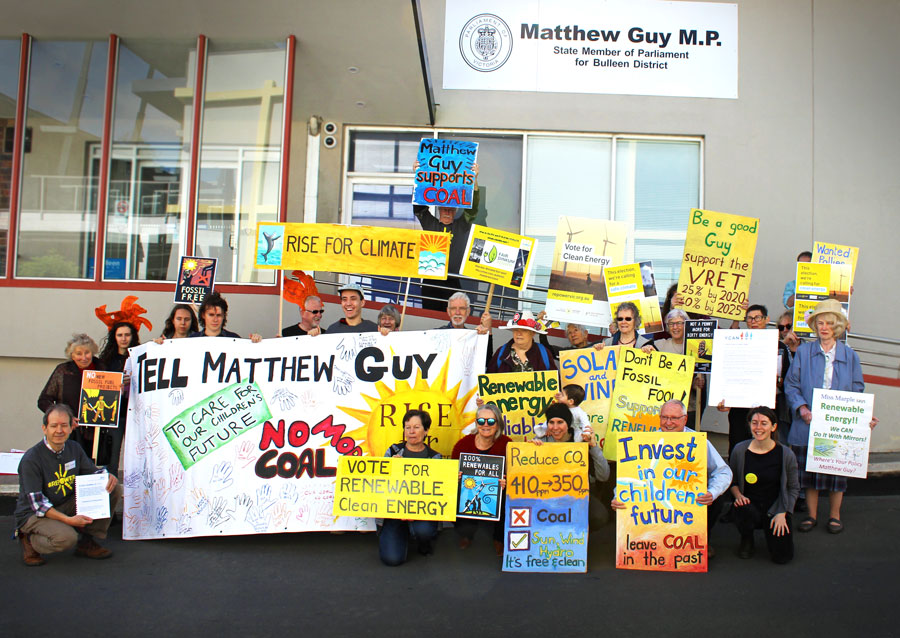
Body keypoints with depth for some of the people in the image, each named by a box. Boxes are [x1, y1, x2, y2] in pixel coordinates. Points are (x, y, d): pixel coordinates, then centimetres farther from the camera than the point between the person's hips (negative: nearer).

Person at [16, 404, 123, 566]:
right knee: (66, 537, -37)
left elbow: (93, 472, 10)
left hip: (67, 506, 6)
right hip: (33, 514, -6)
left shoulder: (74, 448, -2)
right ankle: (29, 541, -2)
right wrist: (68, 520, -33)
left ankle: (87, 542, 0)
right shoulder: (31, 459, -20)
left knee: (114, 489, -9)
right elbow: (37, 504, -22)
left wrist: (108, 477, -16)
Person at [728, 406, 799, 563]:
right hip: (749, 504, 0)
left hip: (775, 508, 1)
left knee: (782, 557, -12)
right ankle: (747, 539, 0)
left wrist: (782, 513, -7)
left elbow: (794, 488, 2)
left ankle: (769, 530, 24)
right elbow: (732, 480, 7)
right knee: (744, 511, -38)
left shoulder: (786, 454, -9)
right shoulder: (740, 450, -8)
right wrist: (738, 495, -14)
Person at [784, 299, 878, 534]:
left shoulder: (849, 355, 7)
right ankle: (811, 515, 21)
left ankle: (834, 515, 24)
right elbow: (791, 385, -1)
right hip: (809, 425, -1)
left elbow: (857, 391, 7)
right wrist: (802, 409, -16)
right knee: (809, 470, 6)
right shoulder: (803, 351, 2)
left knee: (837, 469, 7)